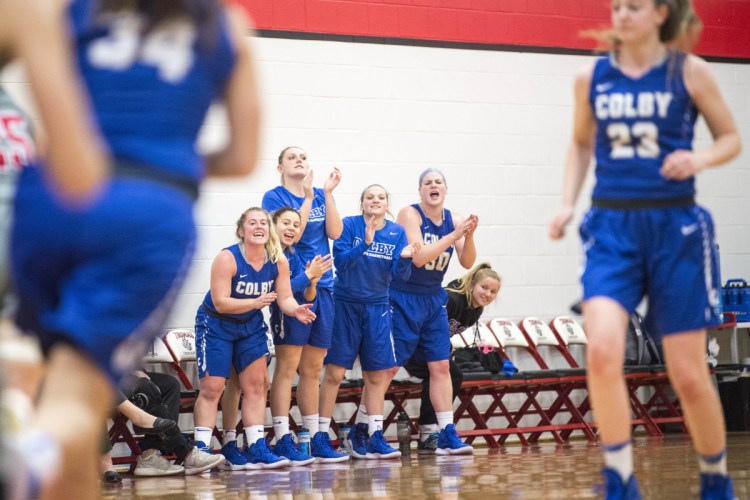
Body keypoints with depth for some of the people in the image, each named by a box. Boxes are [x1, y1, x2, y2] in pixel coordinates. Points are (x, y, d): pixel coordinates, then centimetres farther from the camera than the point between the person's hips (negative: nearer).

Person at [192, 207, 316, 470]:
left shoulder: (278, 261, -9)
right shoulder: (227, 259, -24)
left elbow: (285, 298, -7)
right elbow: (220, 302, -27)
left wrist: (296, 310, -30)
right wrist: (255, 302, -39)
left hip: (251, 326, 5)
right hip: (216, 326, -5)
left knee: (256, 385, 2)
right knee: (212, 387, -8)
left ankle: (257, 450, 6)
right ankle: (201, 450, -5)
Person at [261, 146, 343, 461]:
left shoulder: (321, 196, 11)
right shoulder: (275, 196, -2)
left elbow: (334, 232, -1)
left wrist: (327, 193, -7)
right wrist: (308, 197, -16)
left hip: (321, 285, 5)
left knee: (312, 368, 10)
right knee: (287, 363, -6)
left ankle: (315, 437, 15)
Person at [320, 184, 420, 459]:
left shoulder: (397, 232, 2)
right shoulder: (349, 225, -7)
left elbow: (401, 273, -4)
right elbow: (341, 260, -17)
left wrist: (405, 258, -26)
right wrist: (365, 242, -30)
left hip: (377, 307, 4)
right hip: (346, 305, -3)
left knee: (376, 376, 5)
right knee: (335, 373, -4)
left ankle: (375, 438, 11)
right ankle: (320, 436, 2)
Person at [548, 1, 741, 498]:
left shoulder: (689, 72, -1)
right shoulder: (592, 78, 6)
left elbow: (732, 137, 7)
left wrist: (701, 158, -14)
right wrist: (568, 204, 7)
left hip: (675, 228, -1)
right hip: (611, 226, 2)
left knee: (688, 373, 2)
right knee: (603, 352, -22)